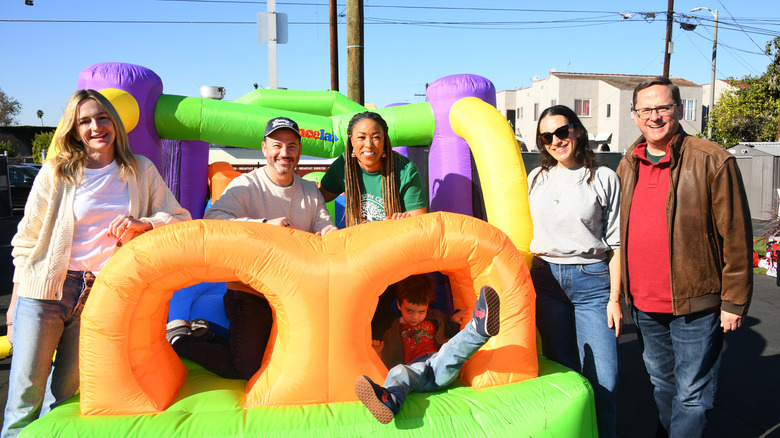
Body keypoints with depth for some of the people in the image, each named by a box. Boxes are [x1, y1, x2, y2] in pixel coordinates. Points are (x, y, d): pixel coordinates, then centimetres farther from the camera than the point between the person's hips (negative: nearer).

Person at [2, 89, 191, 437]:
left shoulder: (140, 171, 7)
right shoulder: (55, 173, 3)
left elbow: (180, 219, 6)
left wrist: (143, 223, -14)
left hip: (100, 293, 1)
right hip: (44, 289, -1)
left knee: (65, 393, 10)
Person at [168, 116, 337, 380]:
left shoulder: (310, 191, 10)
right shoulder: (246, 186, -8)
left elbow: (325, 228, 4)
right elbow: (212, 219, -23)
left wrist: (329, 233, -21)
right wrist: (264, 225, -35)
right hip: (250, 292, -6)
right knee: (245, 369, -10)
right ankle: (179, 337, 14)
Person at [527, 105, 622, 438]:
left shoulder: (604, 178, 2)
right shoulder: (536, 179, 11)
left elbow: (615, 244, 1)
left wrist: (614, 297, -4)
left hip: (593, 281, -2)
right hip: (546, 281, 3)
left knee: (602, 380, -4)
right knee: (562, 371, 10)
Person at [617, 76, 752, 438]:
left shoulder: (713, 161, -11)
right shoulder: (628, 165, 6)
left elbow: (736, 238, -10)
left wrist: (734, 301, -9)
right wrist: (620, 291, 14)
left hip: (695, 303, -5)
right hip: (643, 303, 6)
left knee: (691, 394, 5)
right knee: (660, 381, 22)